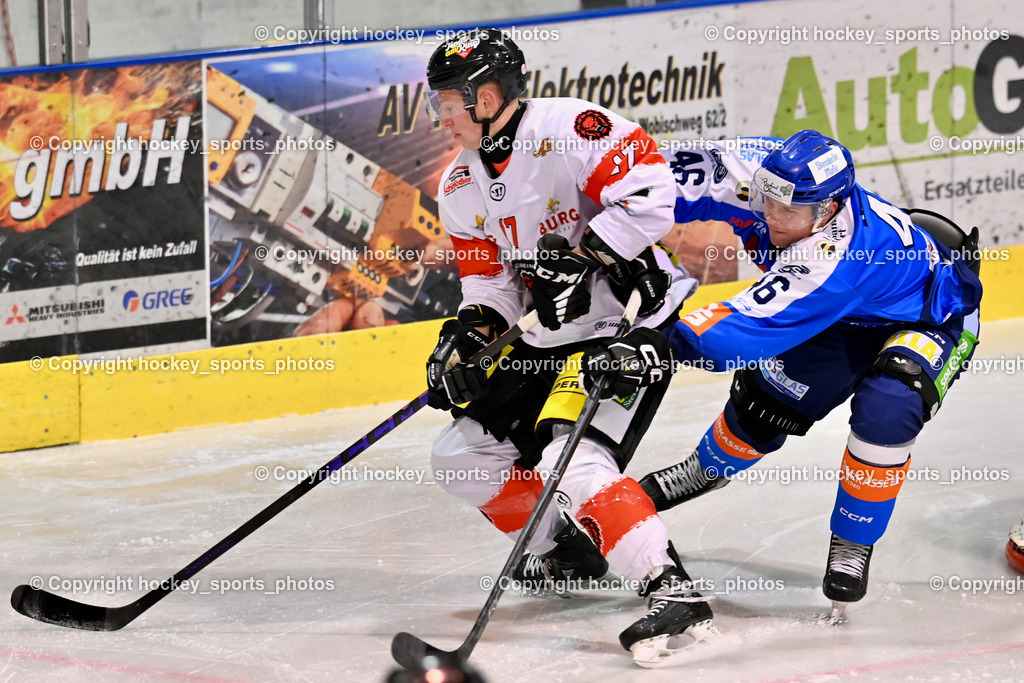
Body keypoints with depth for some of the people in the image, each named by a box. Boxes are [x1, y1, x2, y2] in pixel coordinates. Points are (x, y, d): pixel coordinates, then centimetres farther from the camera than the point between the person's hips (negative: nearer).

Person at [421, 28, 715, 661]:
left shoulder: (569, 129, -20)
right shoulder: (460, 188, 7)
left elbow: (649, 193, -26)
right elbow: (490, 282, 12)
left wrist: (582, 257, -29)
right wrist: (463, 339, -6)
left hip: (634, 318, -10)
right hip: (549, 336, 10)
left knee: (571, 459, -26)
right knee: (463, 455, 9)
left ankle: (674, 591, -28)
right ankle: (566, 551, 26)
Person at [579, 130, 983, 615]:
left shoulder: (833, 258, -45)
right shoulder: (766, 174, -28)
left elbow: (750, 328, -50)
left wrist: (665, 345, -61)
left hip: (931, 316, -7)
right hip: (845, 317, 7)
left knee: (884, 410, -31)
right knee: (765, 397, 7)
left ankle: (852, 545, -11)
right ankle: (706, 469, 41)